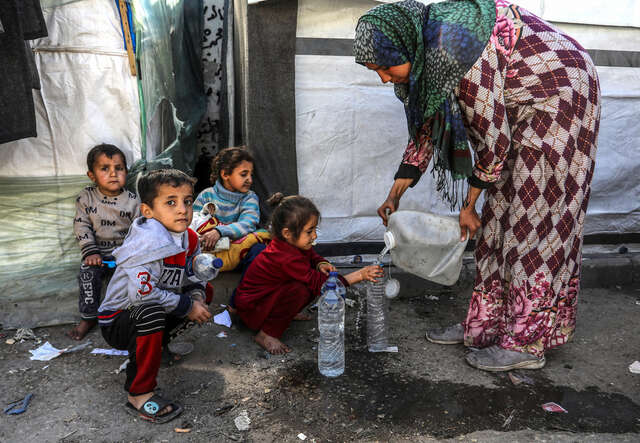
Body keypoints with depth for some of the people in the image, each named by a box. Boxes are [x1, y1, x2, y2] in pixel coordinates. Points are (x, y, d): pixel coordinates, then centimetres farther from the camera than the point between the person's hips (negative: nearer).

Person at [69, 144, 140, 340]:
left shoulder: (133, 200, -4)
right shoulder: (86, 197, -1)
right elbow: (81, 226, -4)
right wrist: (90, 252, -15)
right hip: (98, 251, 1)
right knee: (87, 271, -27)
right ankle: (89, 317, -10)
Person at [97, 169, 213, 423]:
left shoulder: (189, 238, -4)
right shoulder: (150, 240, -30)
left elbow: (192, 275, 10)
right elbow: (142, 294, -35)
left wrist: (197, 296, -12)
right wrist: (187, 307, -23)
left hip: (149, 313, 8)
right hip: (117, 322, -8)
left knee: (202, 290, 6)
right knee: (150, 313, -38)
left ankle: (159, 342, 15)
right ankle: (139, 395, -22)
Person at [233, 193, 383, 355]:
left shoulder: (291, 243, -7)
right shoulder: (287, 259, -34)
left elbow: (311, 255, 11)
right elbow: (320, 284, -32)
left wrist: (320, 264, -14)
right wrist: (360, 275, -32)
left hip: (268, 295, 9)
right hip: (250, 309, -9)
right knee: (299, 290, -34)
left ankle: (285, 312, 13)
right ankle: (266, 334, -18)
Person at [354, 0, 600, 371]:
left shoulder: (458, 53, -32)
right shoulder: (420, 56, -3)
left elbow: (493, 142, -25)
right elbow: (425, 128, 6)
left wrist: (470, 206, -12)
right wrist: (395, 196, 4)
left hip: (559, 98, -9)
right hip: (521, 108, 9)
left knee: (535, 219, -8)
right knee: (500, 217, 6)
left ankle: (528, 343, 2)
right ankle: (486, 323, 16)